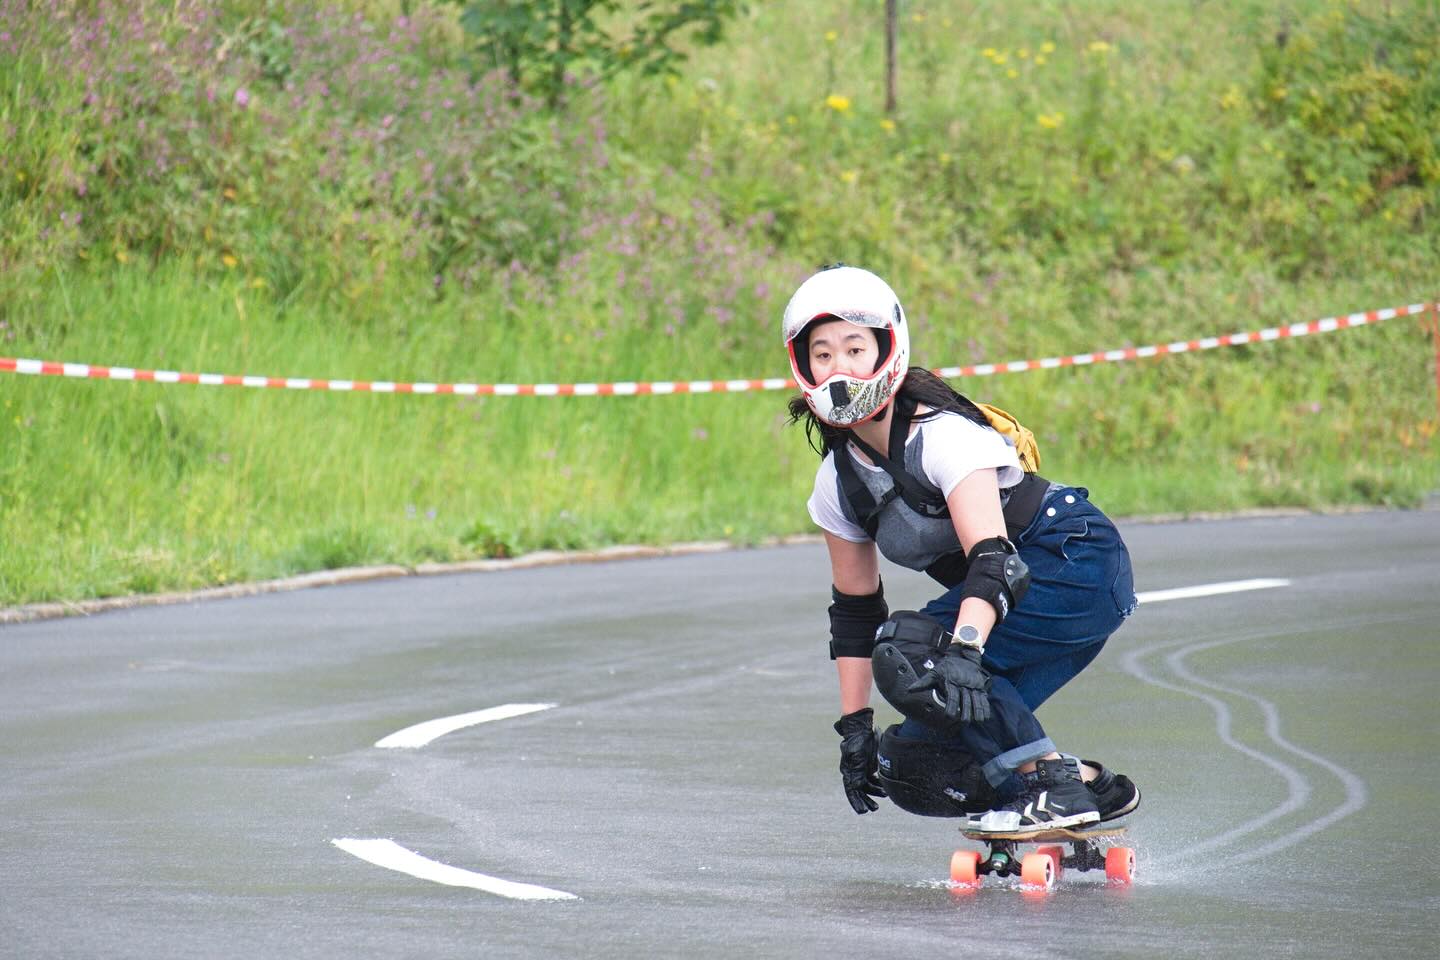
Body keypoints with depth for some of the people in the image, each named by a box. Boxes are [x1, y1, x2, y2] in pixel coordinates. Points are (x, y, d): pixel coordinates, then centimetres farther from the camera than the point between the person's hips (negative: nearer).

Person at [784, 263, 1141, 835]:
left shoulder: (943, 435, -20)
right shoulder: (838, 482, 1)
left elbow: (992, 560, -34)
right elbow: (854, 610, 10)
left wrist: (962, 648, -50)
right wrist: (854, 727, 6)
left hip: (1080, 569, -8)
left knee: (908, 650, -28)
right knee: (909, 769, -5)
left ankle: (1060, 787, -21)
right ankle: (1092, 790, 5)